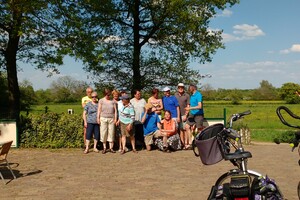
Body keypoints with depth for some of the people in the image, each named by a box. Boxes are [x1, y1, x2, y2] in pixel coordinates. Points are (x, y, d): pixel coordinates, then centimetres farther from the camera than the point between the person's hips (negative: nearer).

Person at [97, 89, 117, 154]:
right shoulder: (101, 101, 2)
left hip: (111, 119, 1)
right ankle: (104, 148, 8)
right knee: (103, 133, 0)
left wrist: (115, 118, 1)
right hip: (103, 118, -1)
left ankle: (111, 148, 9)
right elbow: (99, 110, 2)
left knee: (111, 133, 1)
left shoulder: (113, 101, 6)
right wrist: (98, 118, -3)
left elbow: (115, 110, 7)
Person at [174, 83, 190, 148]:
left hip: (184, 115, -2)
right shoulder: (175, 95, 9)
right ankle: (182, 143, 10)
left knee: (185, 129, -3)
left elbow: (188, 106, 0)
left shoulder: (187, 95, 1)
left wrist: (185, 115, -8)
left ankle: (186, 143, 2)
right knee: (180, 129, 4)